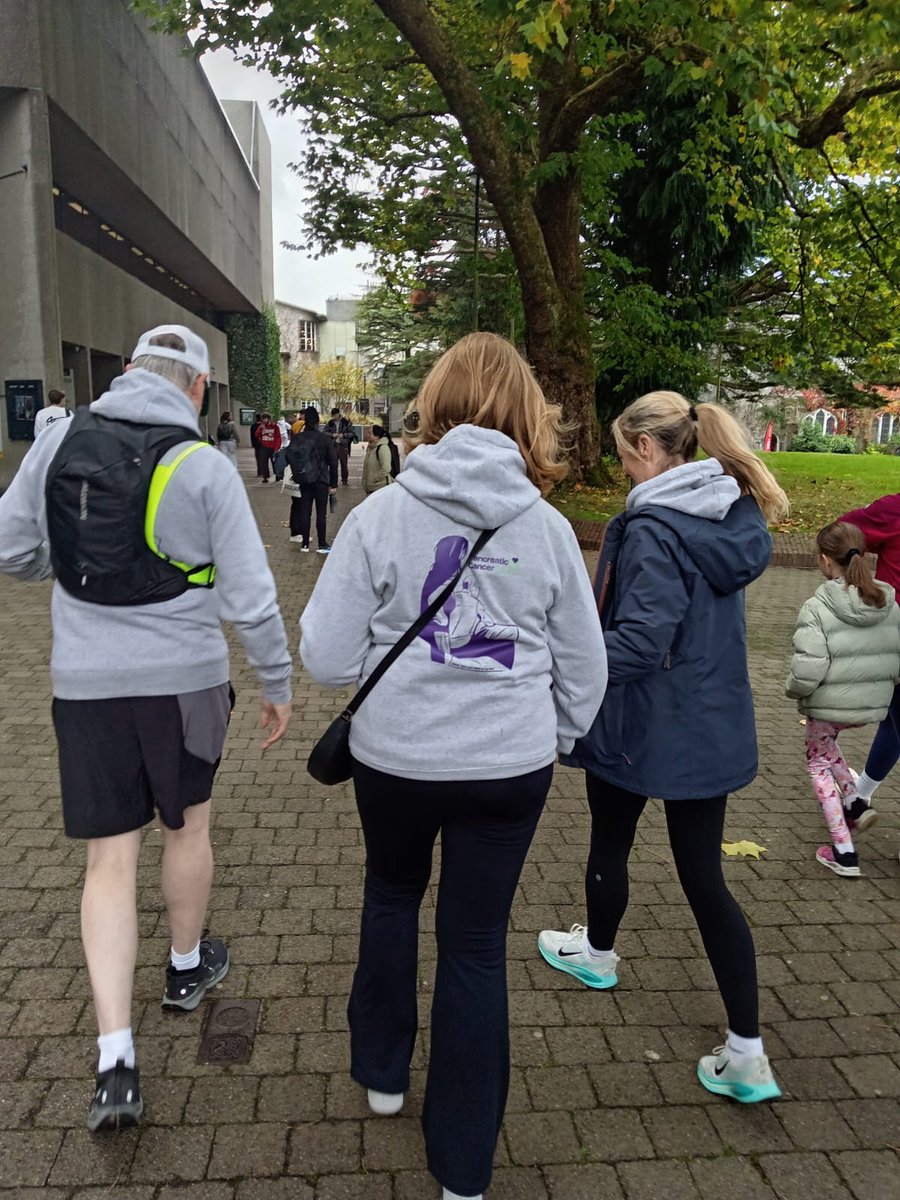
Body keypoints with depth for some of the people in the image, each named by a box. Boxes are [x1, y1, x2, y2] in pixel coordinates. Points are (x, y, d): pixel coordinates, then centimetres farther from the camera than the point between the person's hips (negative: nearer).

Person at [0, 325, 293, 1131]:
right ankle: (188, 969, 42)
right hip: (184, 678, -2)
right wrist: (279, 684, 2)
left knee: (110, 859, 9)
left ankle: (117, 1063, 6)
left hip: (86, 680, 2)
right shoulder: (204, 467, -10)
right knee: (187, 827, 21)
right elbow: (251, 596, -10)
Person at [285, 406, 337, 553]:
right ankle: (322, 545, 3)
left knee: (305, 512, 9)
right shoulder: (325, 439, -9)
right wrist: (333, 483, -1)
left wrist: (297, 475, 12)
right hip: (321, 480, -3)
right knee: (321, 513, 1)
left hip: (304, 480, 3)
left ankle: (305, 544, 12)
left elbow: (289, 458, 3)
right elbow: (333, 462, -7)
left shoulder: (296, 438, -1)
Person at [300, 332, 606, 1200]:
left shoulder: (380, 514, -10)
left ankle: (382, 1073, 46)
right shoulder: (547, 527, -5)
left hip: (395, 754, 0)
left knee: (391, 892, 28)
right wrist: (555, 739, 21)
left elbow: (328, 658, -9)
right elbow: (584, 669, 4)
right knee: (476, 942, 13)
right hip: (511, 762, 1)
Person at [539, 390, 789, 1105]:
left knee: (611, 842, 20)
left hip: (641, 724, -7)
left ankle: (597, 953, 48)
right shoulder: (733, 513, 4)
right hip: (713, 726, 7)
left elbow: (640, 640, -27)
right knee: (705, 877, 12)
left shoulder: (653, 528, -22)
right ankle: (747, 1053, 15)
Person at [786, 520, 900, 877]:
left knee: (819, 761, 16)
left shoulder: (817, 608, -21)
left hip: (829, 705, -6)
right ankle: (855, 806, 21)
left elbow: (808, 669, -27)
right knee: (825, 744, 32)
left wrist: (794, 690, -7)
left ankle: (844, 852, 16)